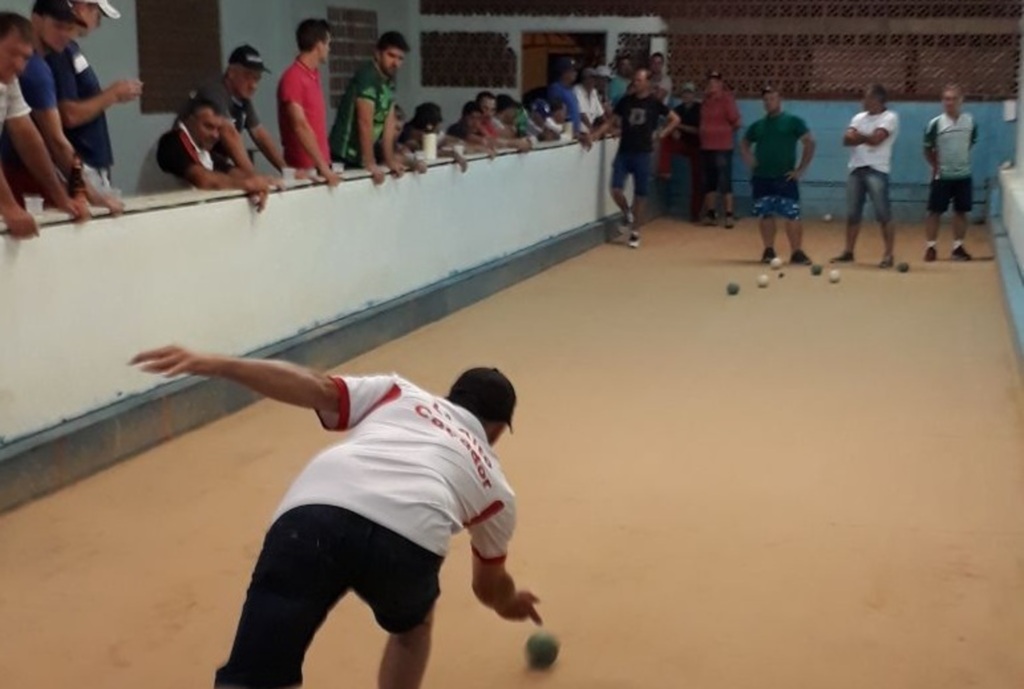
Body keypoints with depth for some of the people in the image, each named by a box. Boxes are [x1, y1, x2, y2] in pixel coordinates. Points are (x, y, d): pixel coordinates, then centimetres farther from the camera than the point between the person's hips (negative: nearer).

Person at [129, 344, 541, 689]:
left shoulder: (397, 393, 37)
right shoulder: (494, 485, 38)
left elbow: (318, 388, 17)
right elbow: (490, 585, 54)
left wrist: (214, 365, 11)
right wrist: (510, 603, 78)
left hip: (314, 513, 0)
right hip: (409, 536, 1)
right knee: (412, 626, 37)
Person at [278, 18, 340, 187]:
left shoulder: (314, 75, 12)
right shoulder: (293, 78, -14)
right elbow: (300, 127, -20)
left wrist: (325, 165, 12)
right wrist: (323, 167, -24)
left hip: (320, 165, 8)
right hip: (303, 168, -8)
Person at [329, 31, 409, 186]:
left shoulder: (390, 82, 9)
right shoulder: (367, 77, -17)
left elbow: (388, 123, 6)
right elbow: (365, 122, -22)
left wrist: (390, 160, 2)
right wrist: (370, 163, -24)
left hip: (361, 158, 8)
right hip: (344, 157, -8)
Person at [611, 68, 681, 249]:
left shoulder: (654, 102, -2)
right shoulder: (626, 100, 5)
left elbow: (675, 119, 7)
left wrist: (662, 134, -2)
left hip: (642, 153, -2)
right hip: (624, 152, 2)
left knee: (639, 196, 4)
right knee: (616, 190, -10)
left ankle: (635, 233, 17)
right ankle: (627, 214, 21)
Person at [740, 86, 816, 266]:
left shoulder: (793, 121, 0)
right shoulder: (758, 125, 12)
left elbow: (810, 143, -4)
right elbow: (744, 143, 26)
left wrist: (800, 169, -7)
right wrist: (748, 158, 5)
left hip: (785, 177, -4)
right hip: (762, 178, 4)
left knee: (792, 215, -7)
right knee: (766, 215, 6)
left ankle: (796, 252, -4)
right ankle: (769, 251, 15)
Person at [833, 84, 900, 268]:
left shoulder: (890, 118, -3)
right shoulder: (859, 118, 17)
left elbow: (876, 139, -16)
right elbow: (847, 140, 4)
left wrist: (858, 136, 0)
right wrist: (866, 137, -12)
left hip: (877, 171, -6)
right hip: (856, 169, 6)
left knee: (884, 214, -7)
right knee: (852, 214, 8)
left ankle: (889, 255, -4)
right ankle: (848, 252, 16)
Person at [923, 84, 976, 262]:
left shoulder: (970, 121, -1)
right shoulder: (936, 124, -10)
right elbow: (928, 149, 0)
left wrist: (961, 159, 13)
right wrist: (936, 166, 0)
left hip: (963, 175, 3)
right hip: (942, 176, -3)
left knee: (961, 212, 7)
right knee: (935, 212, 0)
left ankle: (958, 247, 16)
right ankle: (931, 247, 9)